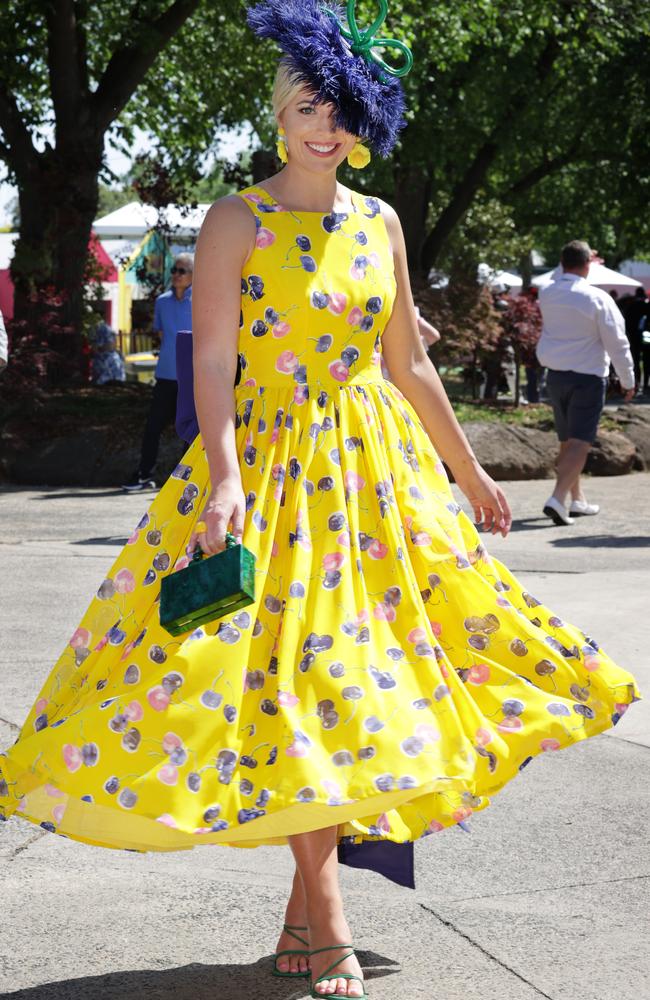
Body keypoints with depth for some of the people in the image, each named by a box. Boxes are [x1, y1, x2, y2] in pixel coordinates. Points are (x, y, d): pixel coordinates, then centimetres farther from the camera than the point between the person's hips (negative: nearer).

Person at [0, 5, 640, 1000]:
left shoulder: (380, 223, 10)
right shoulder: (238, 220, -4)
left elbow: (409, 364, 15)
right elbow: (212, 358, -12)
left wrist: (470, 473, 18)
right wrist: (225, 479, -25)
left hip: (377, 469, 5)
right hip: (274, 463, -5)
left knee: (353, 679, 5)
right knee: (294, 680, -6)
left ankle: (304, 909, 18)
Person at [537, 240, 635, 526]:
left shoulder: (546, 295, 1)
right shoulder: (597, 299, -15)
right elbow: (617, 342, -11)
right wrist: (628, 380, -2)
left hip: (555, 374, 6)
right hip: (587, 376, -6)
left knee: (567, 441, 16)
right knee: (580, 442, -7)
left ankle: (577, 500, 26)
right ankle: (557, 499, -21)